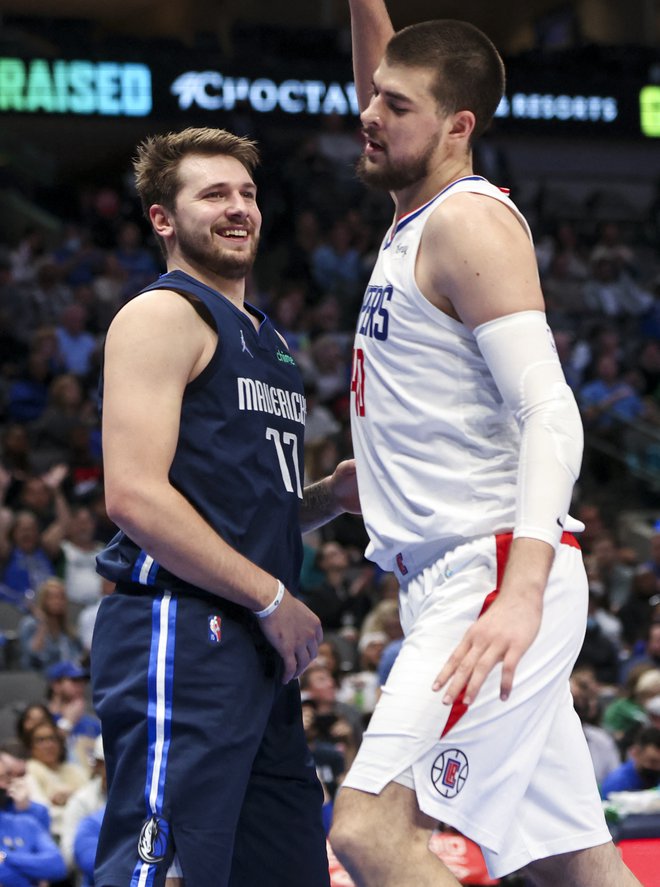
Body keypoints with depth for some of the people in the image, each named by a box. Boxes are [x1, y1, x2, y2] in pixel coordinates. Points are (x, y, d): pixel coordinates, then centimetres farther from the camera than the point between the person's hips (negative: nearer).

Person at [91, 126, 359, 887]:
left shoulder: (264, 340, 23)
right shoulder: (163, 316, -5)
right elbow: (135, 495, -17)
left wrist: (329, 497, 9)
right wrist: (272, 597, -14)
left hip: (257, 650, 10)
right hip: (180, 632, -10)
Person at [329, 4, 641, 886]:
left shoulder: (470, 221, -10)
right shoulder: (419, 212, 17)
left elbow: (550, 413, -19)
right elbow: (384, 92, 38)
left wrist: (522, 593, -31)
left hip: (495, 575, -10)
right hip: (450, 582, 10)